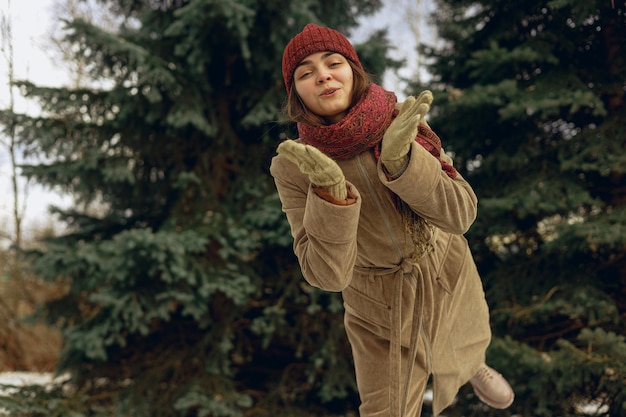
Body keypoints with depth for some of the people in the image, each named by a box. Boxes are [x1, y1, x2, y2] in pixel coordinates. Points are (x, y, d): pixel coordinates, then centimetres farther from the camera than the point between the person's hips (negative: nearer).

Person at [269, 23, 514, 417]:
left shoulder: (402, 121, -22)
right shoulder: (293, 166, -25)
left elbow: (460, 214, -24)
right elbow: (328, 273, -28)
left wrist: (399, 159, -40)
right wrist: (330, 192, -44)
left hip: (449, 276, 3)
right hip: (380, 309, -2)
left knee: (468, 347, 30)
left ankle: (475, 367, 68)